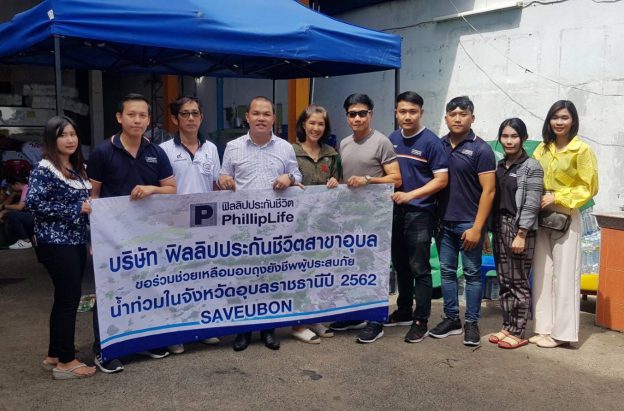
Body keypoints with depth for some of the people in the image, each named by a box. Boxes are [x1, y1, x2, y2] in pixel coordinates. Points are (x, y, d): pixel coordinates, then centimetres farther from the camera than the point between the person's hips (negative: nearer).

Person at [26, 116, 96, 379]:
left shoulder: (77, 168, 13)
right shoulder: (45, 168, -11)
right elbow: (33, 202, -19)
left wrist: (90, 207, 2)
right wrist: (76, 209, -18)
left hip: (76, 241, 8)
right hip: (57, 243, -8)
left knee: (65, 298, 13)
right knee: (69, 299, -5)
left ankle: (54, 356, 24)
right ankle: (66, 362, 5)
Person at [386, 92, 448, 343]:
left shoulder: (431, 141, -9)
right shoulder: (391, 140, 8)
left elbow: (441, 179, -12)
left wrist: (410, 195, -20)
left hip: (420, 213, -6)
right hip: (395, 211, 6)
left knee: (419, 268, -2)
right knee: (400, 265, 15)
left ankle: (421, 321, 7)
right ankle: (404, 312, 29)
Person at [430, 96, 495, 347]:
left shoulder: (480, 150, -7)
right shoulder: (438, 146, 7)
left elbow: (488, 191, -10)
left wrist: (477, 227, -15)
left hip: (468, 223, -4)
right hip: (443, 222, 5)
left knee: (472, 274, 5)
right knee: (447, 271, 11)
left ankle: (472, 323, 15)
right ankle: (451, 319, 22)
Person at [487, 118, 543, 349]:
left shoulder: (531, 167, -6)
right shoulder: (500, 165, 12)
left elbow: (531, 205, -12)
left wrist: (521, 235, -17)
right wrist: (488, 230, 11)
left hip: (520, 228, -6)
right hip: (499, 227, 6)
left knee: (519, 282, 0)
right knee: (504, 282, 10)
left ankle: (518, 333, 7)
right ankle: (507, 327, 19)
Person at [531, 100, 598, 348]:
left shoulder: (582, 150, -6)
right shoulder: (542, 148, 9)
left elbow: (589, 188, -6)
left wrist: (557, 197, -13)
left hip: (565, 218, -5)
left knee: (564, 275, -2)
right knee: (542, 274, 6)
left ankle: (562, 332, 6)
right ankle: (545, 328, 14)